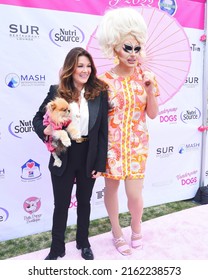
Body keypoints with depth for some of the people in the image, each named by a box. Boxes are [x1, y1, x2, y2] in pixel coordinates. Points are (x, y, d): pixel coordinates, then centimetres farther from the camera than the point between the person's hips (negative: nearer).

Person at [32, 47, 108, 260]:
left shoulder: (99, 92, -5)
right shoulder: (57, 91, -6)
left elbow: (103, 131, -4)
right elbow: (38, 118, 2)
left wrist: (100, 163, -5)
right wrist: (46, 130, -21)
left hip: (89, 157, 1)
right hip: (63, 157, -1)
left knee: (84, 201, 18)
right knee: (61, 203, 12)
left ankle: (83, 242, 41)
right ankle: (57, 247, 34)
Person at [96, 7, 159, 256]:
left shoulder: (145, 76, -1)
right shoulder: (104, 80, -8)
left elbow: (152, 114, -1)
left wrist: (150, 88, -14)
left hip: (136, 143, 1)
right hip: (111, 142, 0)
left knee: (134, 194, -2)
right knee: (111, 188, 11)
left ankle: (136, 227, 32)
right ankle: (117, 232, 36)